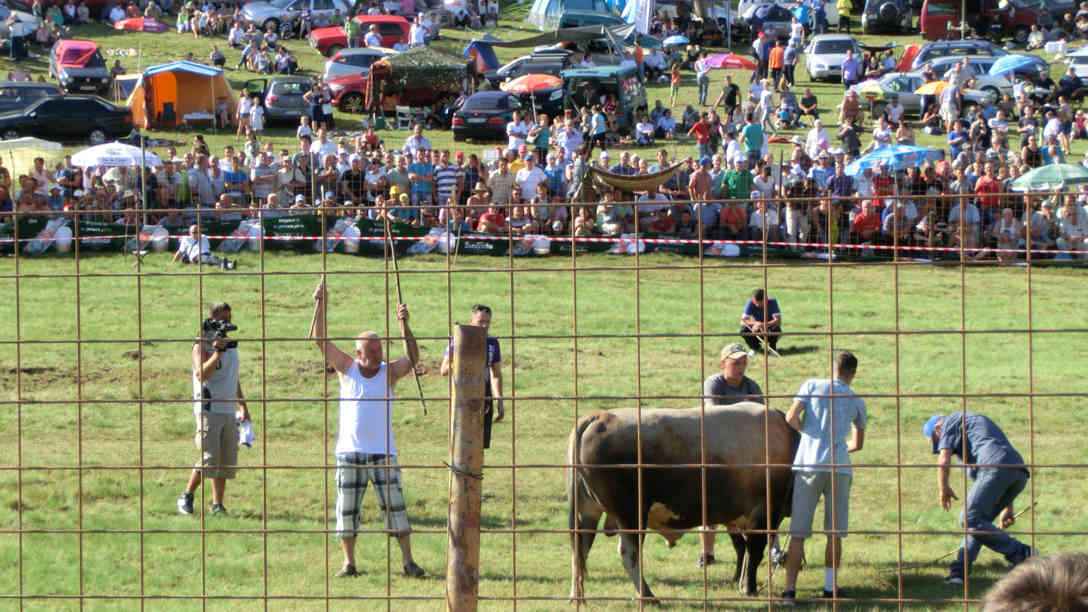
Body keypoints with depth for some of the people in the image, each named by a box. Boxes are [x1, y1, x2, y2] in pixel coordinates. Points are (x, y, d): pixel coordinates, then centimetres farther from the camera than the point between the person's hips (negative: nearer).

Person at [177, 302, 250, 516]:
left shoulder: (231, 345, 16)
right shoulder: (202, 346, -6)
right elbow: (201, 374, -22)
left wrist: (243, 406, 23)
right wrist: (217, 352, -28)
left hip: (228, 411, 7)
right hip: (208, 410, -7)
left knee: (227, 461, 3)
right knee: (210, 459, -13)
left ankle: (217, 505, 8)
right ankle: (186, 496, 3)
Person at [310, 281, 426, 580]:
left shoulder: (389, 372, 2)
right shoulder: (347, 368, 3)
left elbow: (412, 359, -16)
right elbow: (320, 340, -3)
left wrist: (404, 326, -26)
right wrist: (321, 306, -14)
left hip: (383, 453, -1)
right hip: (350, 453, 1)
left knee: (395, 506, -3)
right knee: (347, 509, 4)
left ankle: (408, 560, 1)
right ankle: (349, 562, 13)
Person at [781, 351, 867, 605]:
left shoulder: (812, 386, 7)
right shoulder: (857, 402, 13)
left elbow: (791, 417, -4)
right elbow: (858, 443, 24)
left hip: (808, 464, -1)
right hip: (839, 469, 1)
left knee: (798, 533, 2)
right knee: (835, 532, 13)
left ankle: (790, 589, -4)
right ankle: (831, 586, 16)